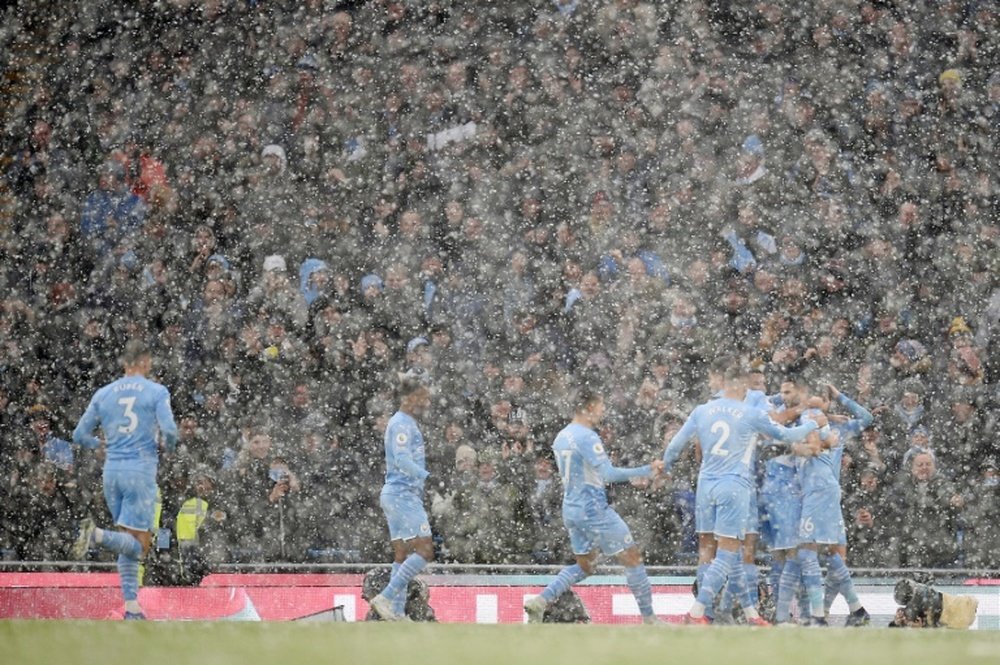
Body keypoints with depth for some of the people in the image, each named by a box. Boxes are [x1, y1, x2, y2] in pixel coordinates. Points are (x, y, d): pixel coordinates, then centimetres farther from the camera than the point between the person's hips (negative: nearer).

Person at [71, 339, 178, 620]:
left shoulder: (103, 394, 10)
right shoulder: (157, 392, -1)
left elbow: (80, 435, 11)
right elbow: (169, 430, -12)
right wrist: (168, 448, 10)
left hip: (112, 470, 5)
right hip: (141, 470, -5)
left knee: (131, 544, 13)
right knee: (139, 544, -6)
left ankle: (132, 607, 8)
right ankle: (97, 535, -33)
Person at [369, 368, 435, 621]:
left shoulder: (408, 423, 20)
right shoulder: (402, 423, -11)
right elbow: (402, 459, -24)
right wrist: (428, 477, -30)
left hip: (398, 494, 11)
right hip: (402, 493, -11)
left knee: (402, 553, 8)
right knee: (425, 550, -14)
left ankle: (396, 611, 6)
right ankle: (386, 597, -17)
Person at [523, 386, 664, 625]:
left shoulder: (561, 437, 12)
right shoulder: (587, 437, -16)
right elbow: (608, 474, -22)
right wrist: (646, 471, -21)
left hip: (571, 509, 9)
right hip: (593, 508, -9)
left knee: (584, 566, 18)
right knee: (632, 558, 1)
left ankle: (541, 600, 1)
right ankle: (649, 618, 5)